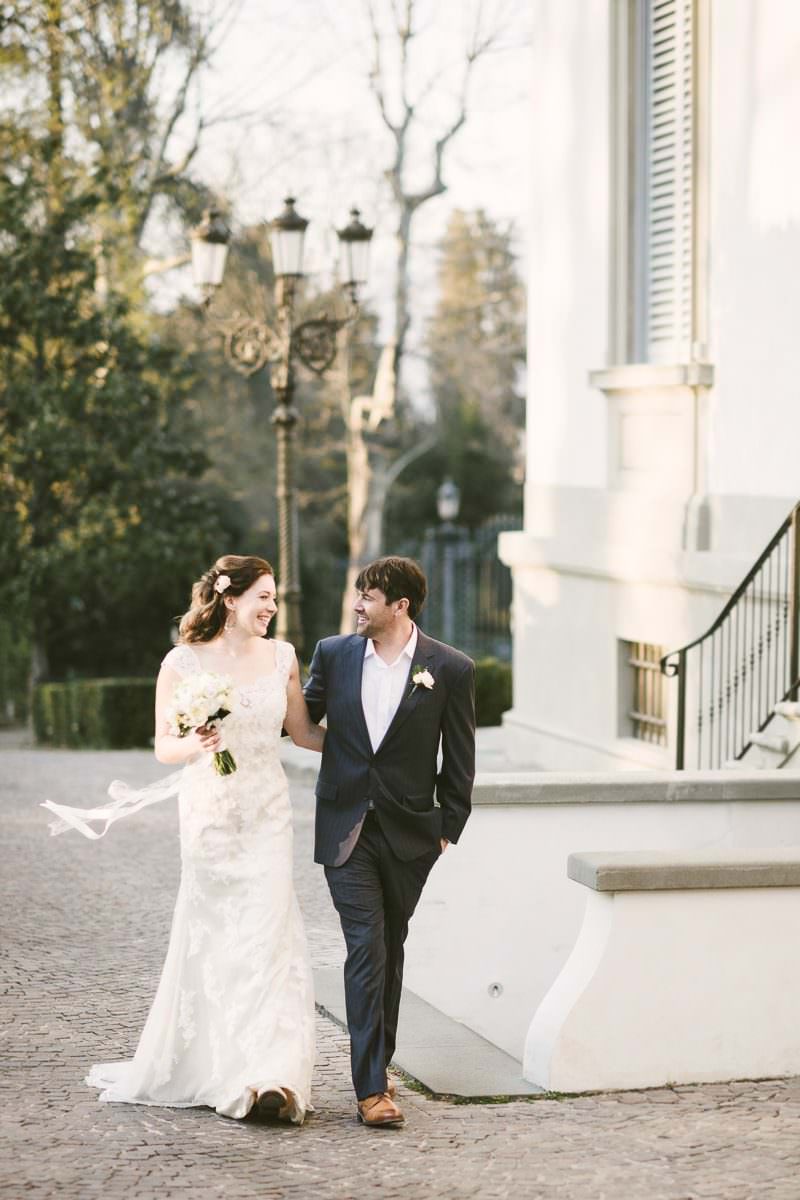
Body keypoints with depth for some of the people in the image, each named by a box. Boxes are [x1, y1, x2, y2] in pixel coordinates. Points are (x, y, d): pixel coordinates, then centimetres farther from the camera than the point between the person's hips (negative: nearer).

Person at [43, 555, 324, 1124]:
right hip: (209, 814, -2)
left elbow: (304, 732, 12)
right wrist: (193, 746, -22)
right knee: (211, 939, 2)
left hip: (267, 815, 2)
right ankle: (204, 1069, 14)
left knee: (267, 935, -7)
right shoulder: (183, 663, -4)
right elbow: (163, 747, -1)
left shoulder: (282, 657, 6)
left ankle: (270, 1076, -10)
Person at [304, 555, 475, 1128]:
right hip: (346, 828, 0)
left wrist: (449, 829, 1)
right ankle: (371, 1087, -11)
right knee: (366, 948, -9)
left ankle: (378, 1064, 29)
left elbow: (459, 760, 1)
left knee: (390, 951, 13)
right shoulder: (334, 655, 2)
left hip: (409, 833, 0)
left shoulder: (451, 669, -4)